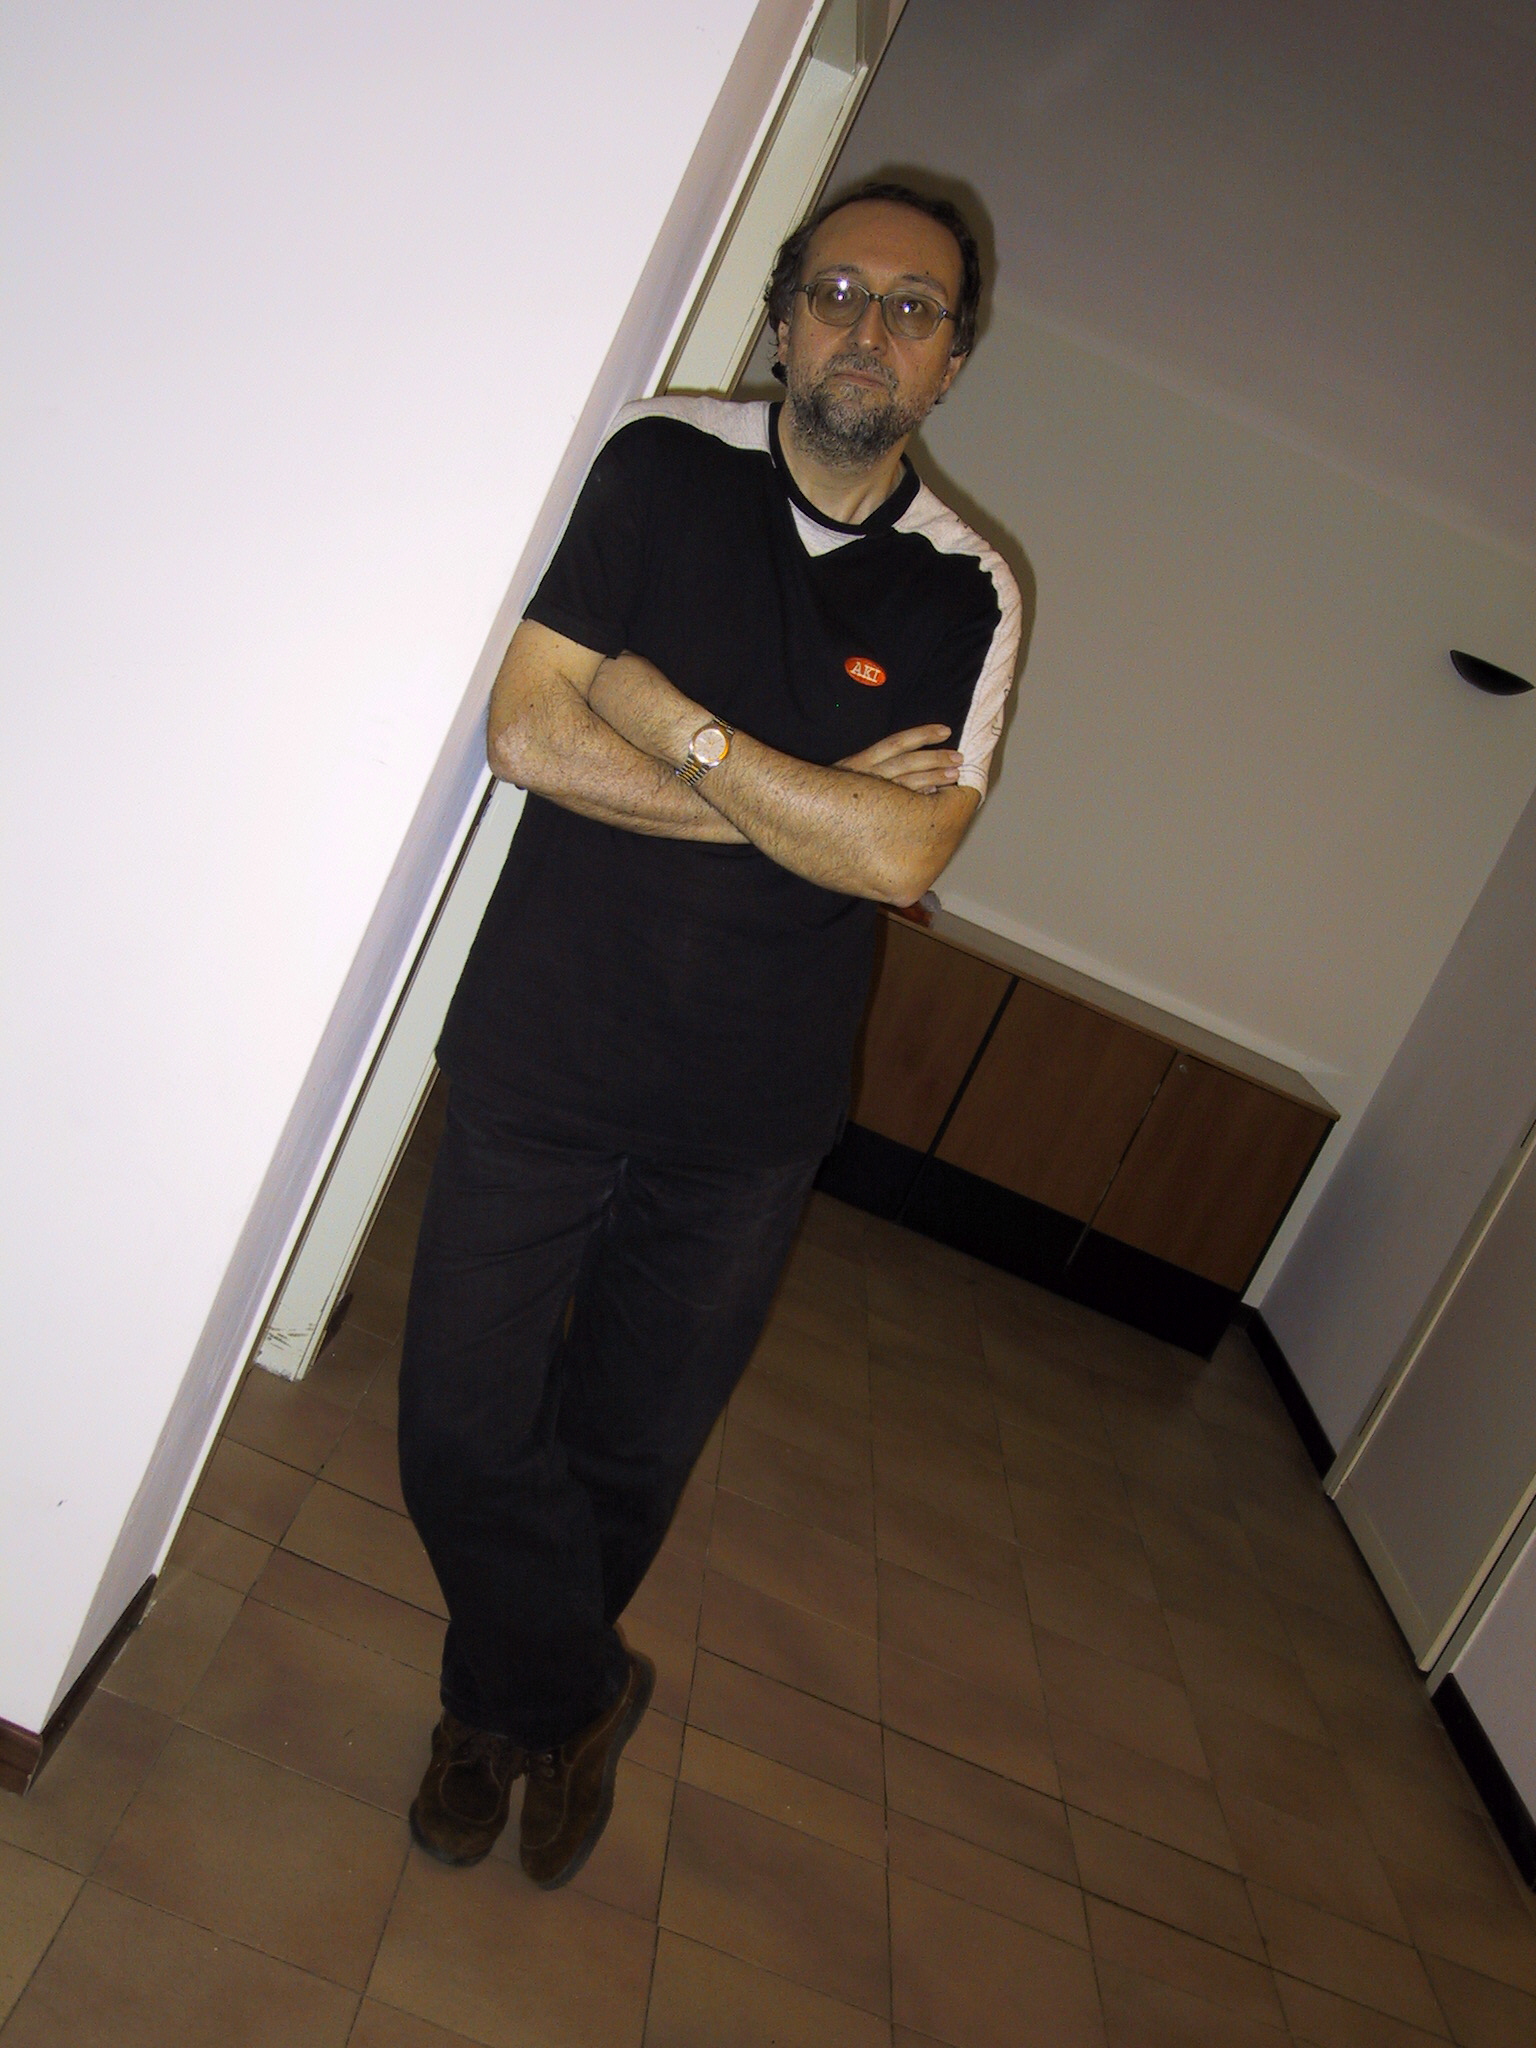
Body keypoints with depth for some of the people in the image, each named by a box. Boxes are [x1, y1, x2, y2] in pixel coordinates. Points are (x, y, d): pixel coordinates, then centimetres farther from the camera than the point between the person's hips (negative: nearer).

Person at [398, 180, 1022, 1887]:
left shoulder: (967, 596, -1)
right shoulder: (661, 468, -3)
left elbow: (902, 858, -15)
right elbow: (526, 734, -12)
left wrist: (671, 722, -16)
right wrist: (809, 803, -15)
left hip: (746, 1118, 1)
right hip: (539, 1055, 0)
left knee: (630, 1451, 16)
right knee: (465, 1430, 6)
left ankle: (505, 1700, 48)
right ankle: (575, 1699, 37)